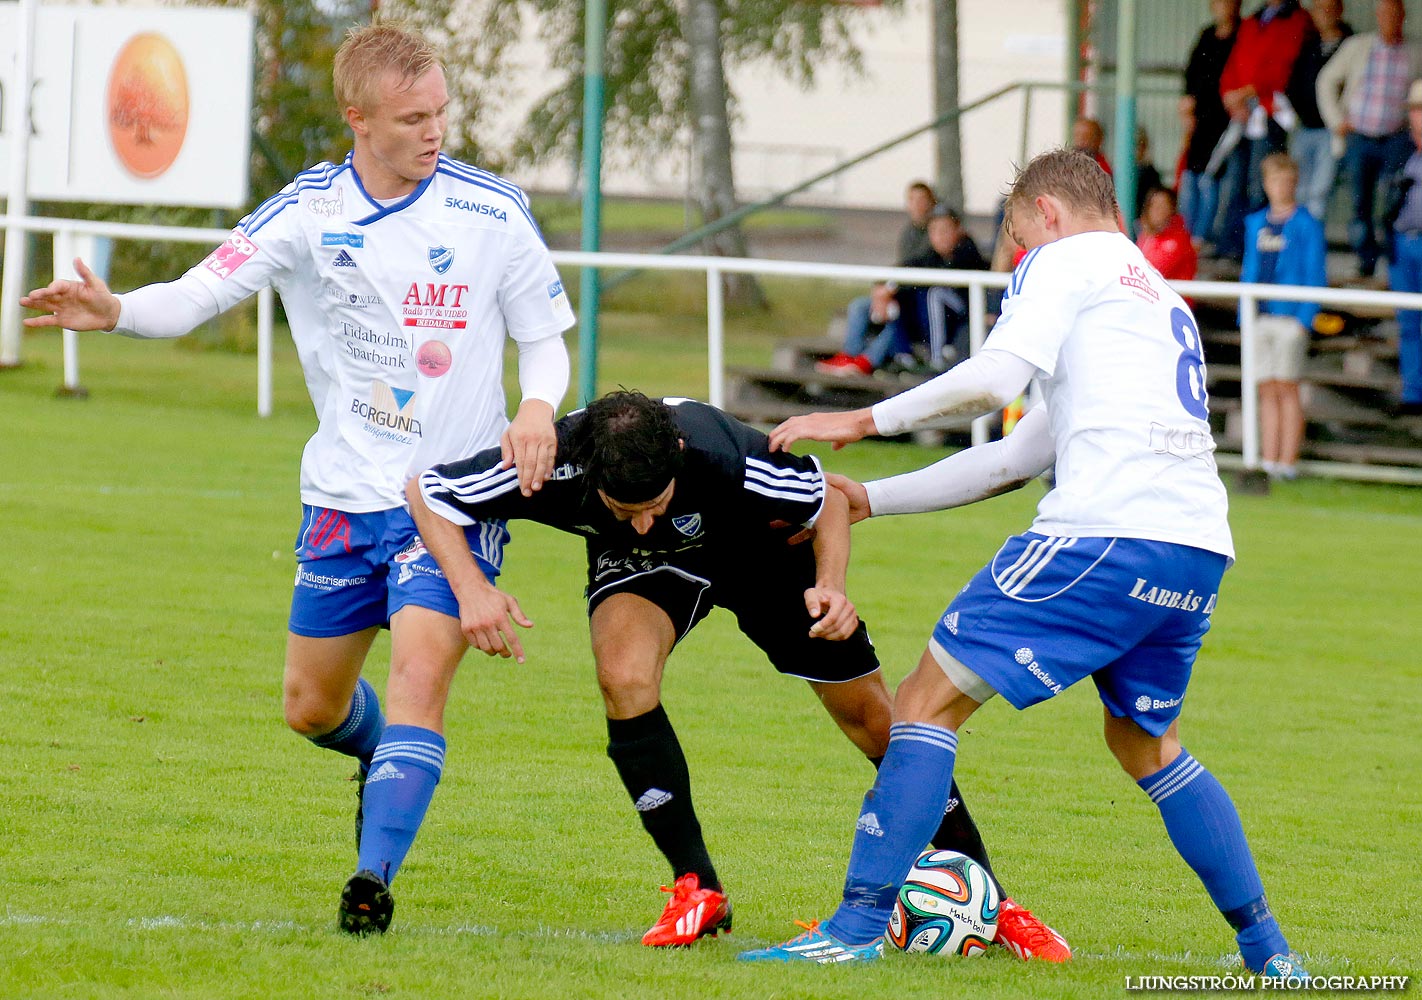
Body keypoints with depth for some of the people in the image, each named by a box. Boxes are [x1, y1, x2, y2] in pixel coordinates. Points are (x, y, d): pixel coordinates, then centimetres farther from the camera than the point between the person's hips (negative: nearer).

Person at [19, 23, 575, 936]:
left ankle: (375, 876, -23)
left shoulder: (492, 210, -8)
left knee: (421, 671, -22)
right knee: (311, 707, 13)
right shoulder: (309, 211, -6)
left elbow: (545, 336, 2)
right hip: (346, 496, 3)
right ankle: (384, 755, 47)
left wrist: (538, 408, -19)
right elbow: (199, 294, -10)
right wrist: (115, 311, -31)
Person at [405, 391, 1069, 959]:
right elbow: (424, 492, -23)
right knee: (623, 674, -30)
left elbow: (829, 499, -19)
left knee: (873, 718, 2)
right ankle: (697, 890, -14)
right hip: (641, 569, 1)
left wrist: (831, 585, -35)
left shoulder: (726, 459, -41)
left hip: (757, 547, -1)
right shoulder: (551, 466, -39)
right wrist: (470, 589, -37)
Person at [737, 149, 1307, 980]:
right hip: (1200, 547, 8)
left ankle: (859, 926, -11)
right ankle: (1268, 950, 24)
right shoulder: (1163, 303, 33)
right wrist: (865, 501, 34)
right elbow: (1015, 459, 33)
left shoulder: (1068, 259, 8)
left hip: (1109, 532, -8)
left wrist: (866, 420, 1)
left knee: (930, 701, -2)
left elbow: (994, 378, -11)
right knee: (1148, 746, 27)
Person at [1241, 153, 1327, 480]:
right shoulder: (1255, 224, 15)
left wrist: (1306, 318, -12)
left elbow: (1315, 276, -3)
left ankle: (1288, 462, -2)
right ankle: (1268, 462, 5)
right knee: (1266, 392, 4)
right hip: (1260, 316, 5)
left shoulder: (1307, 225, -1)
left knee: (1287, 390, -4)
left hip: (1290, 316, -5)